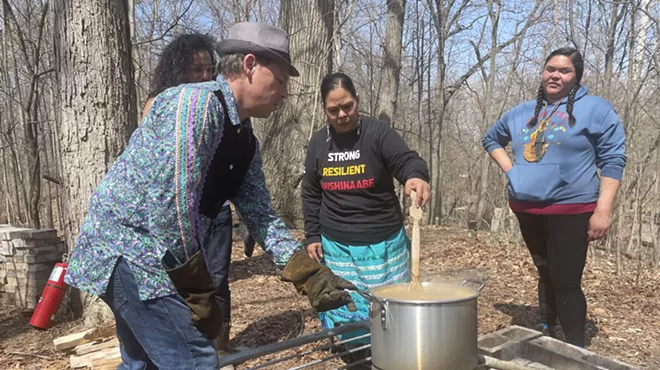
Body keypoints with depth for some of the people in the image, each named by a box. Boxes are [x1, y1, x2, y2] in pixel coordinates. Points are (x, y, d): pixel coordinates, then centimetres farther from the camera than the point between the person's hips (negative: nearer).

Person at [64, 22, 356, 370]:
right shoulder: (197, 102, -21)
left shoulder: (246, 142, 8)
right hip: (127, 247, -10)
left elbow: (260, 215, 6)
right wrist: (198, 294, -20)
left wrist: (310, 274, -4)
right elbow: (172, 203, -27)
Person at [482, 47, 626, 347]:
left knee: (567, 284, -4)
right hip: (526, 210, 6)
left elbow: (612, 160, -8)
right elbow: (491, 138, 27)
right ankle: (546, 334, 36)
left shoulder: (594, 108, -4)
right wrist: (508, 167, 9)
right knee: (546, 275, 19)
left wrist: (602, 210, -16)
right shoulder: (523, 112, 12)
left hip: (569, 211, -5)